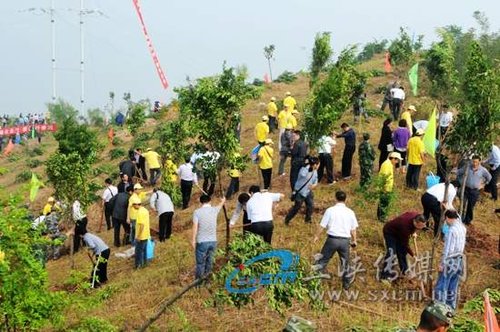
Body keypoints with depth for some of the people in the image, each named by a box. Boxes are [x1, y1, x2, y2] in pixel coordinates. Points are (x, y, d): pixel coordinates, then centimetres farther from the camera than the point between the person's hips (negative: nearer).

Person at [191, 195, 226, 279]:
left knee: (200, 263, 4)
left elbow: (195, 226, -13)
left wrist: (193, 240, -8)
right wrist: (223, 201, 50)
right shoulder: (214, 210, 5)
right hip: (213, 241, 4)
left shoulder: (197, 212, -7)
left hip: (202, 242, -3)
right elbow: (220, 205, 28)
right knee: (209, 262, 14)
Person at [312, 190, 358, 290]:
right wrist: (354, 240, 21)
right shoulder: (350, 212, 1)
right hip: (345, 240, 2)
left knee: (323, 259, 10)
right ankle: (346, 284, 28)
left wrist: (317, 236, 11)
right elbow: (353, 229, 5)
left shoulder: (330, 210, -7)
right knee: (345, 262, 17)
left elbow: (322, 225, -4)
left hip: (332, 239, -2)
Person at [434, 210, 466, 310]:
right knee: (453, 288, 16)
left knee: (441, 287, -1)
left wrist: (442, 263, -15)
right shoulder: (462, 228, 4)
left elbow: (448, 249, -20)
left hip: (450, 261, -8)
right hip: (459, 260, 8)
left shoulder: (451, 230, -19)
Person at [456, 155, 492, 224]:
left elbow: (489, 178, 13)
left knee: (471, 206, 10)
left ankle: (468, 220, 26)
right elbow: (458, 173, 7)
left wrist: (482, 185, 10)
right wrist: (461, 182, 5)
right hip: (466, 189, -1)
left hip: (475, 191, 1)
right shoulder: (467, 167, -9)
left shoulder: (483, 170, -7)